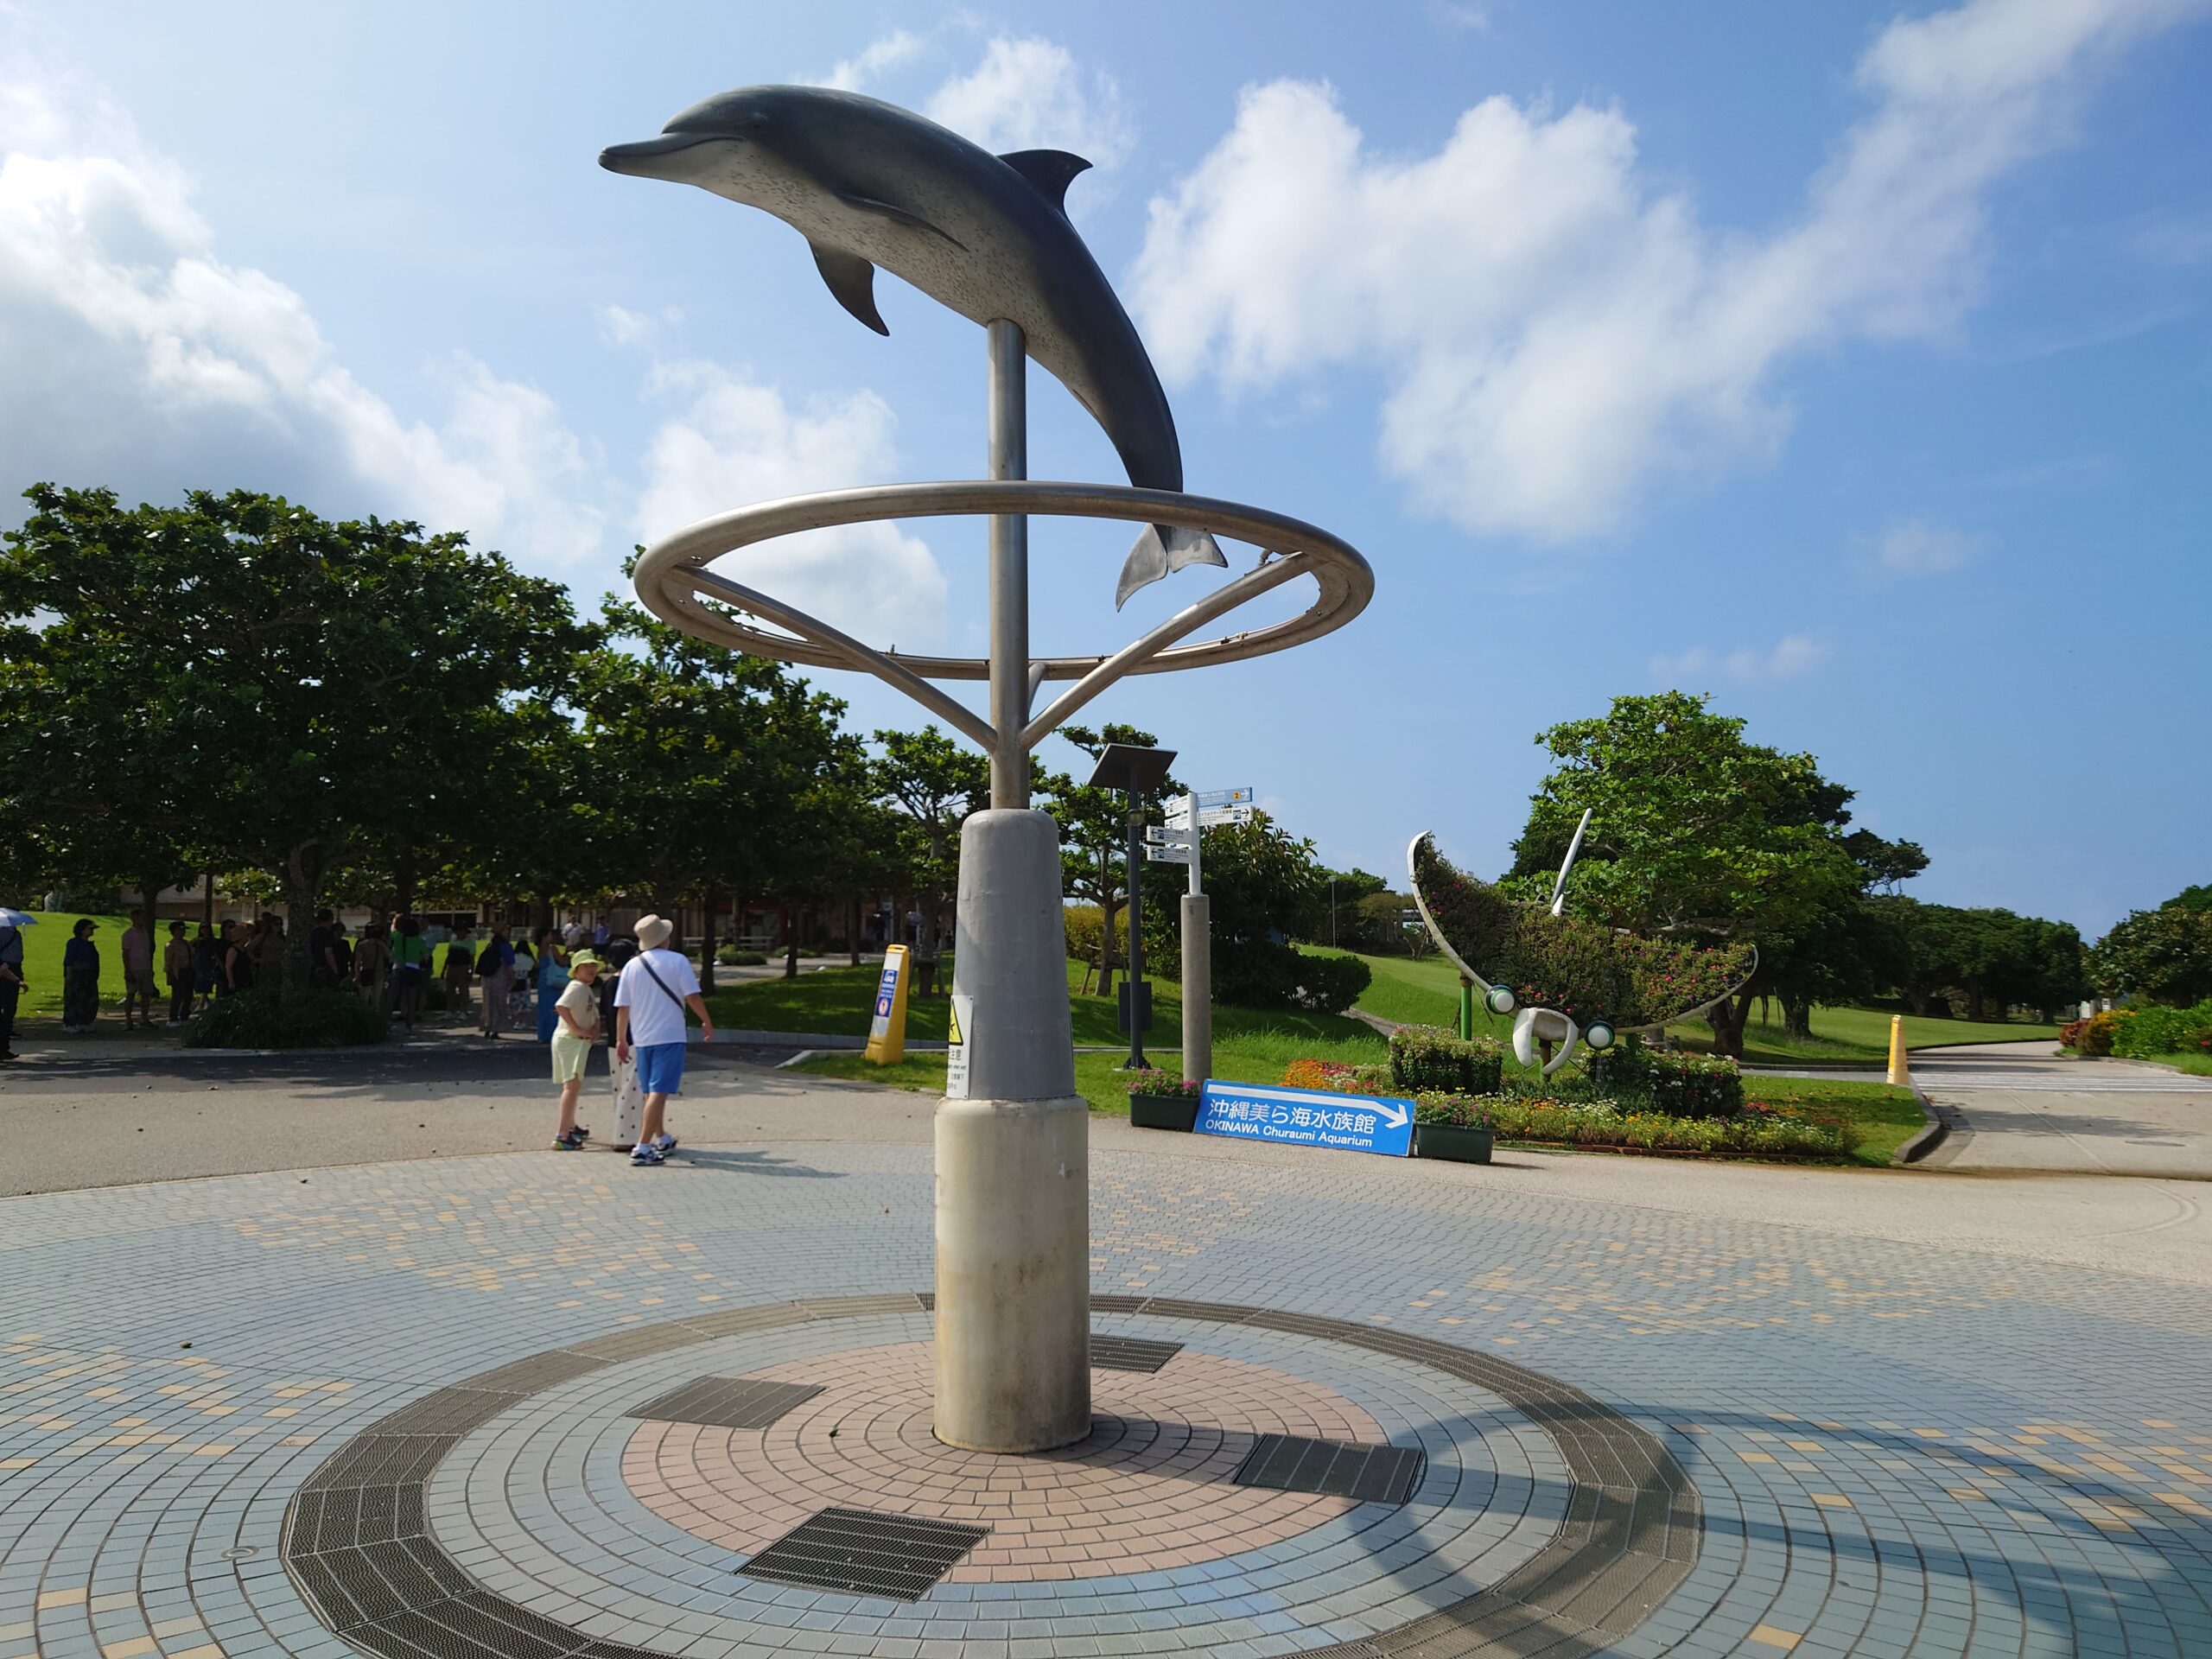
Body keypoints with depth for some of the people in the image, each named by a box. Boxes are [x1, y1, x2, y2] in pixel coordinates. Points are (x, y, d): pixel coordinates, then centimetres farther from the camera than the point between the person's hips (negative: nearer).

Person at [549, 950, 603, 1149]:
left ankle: (571, 1126, 43)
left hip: (580, 1042, 11)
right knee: (572, 1084, -17)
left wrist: (595, 1030, 2)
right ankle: (562, 1136, -21)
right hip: (569, 1041, -11)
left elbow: (595, 1016, 24)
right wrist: (578, 1029, -26)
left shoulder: (588, 990, 18)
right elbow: (560, 1006, -30)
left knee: (574, 1085, 24)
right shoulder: (577, 987, -13)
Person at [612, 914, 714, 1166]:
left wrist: (621, 1039, 14)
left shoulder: (632, 966, 4)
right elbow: (692, 997, -10)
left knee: (651, 1093, 18)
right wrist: (707, 1022, 4)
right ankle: (642, 1148, -15)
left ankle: (662, 1139, 34)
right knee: (659, 1092, -8)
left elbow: (622, 1007, 6)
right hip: (669, 1036, -5)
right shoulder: (677, 961, -7)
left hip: (642, 1038, 5)